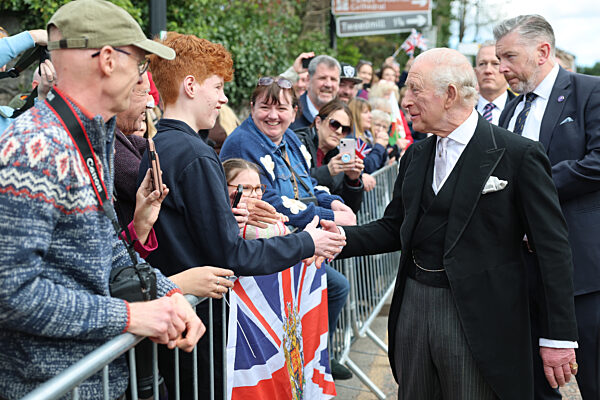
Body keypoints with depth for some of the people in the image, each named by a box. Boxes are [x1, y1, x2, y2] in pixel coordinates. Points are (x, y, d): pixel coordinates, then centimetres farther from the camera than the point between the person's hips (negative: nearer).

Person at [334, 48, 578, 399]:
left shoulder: (518, 155, -10)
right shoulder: (415, 155, 10)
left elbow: (553, 248, -10)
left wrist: (559, 336, -11)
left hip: (478, 317, -6)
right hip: (413, 305, 6)